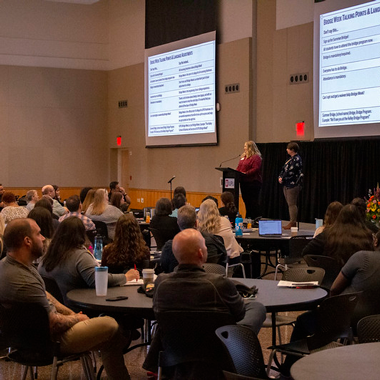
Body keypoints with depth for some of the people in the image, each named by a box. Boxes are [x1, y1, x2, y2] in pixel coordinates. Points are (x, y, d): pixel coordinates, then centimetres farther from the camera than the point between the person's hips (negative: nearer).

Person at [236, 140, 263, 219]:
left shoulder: (256, 157, -9)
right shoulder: (243, 156, 18)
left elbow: (255, 169, -20)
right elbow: (239, 168, 21)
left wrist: (246, 173, -27)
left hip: (253, 182, -9)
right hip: (244, 182, 9)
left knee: (253, 202, -6)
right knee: (246, 200, 12)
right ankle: (248, 218, 20)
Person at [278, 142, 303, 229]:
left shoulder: (297, 159, -13)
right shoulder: (290, 159, 18)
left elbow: (290, 172, -19)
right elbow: (284, 169, 18)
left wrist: (283, 179, -9)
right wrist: (280, 177, 1)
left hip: (293, 185, -10)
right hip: (287, 185, 10)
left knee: (292, 204, -9)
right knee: (289, 204, 12)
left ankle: (293, 223, -6)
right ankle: (292, 222, 17)